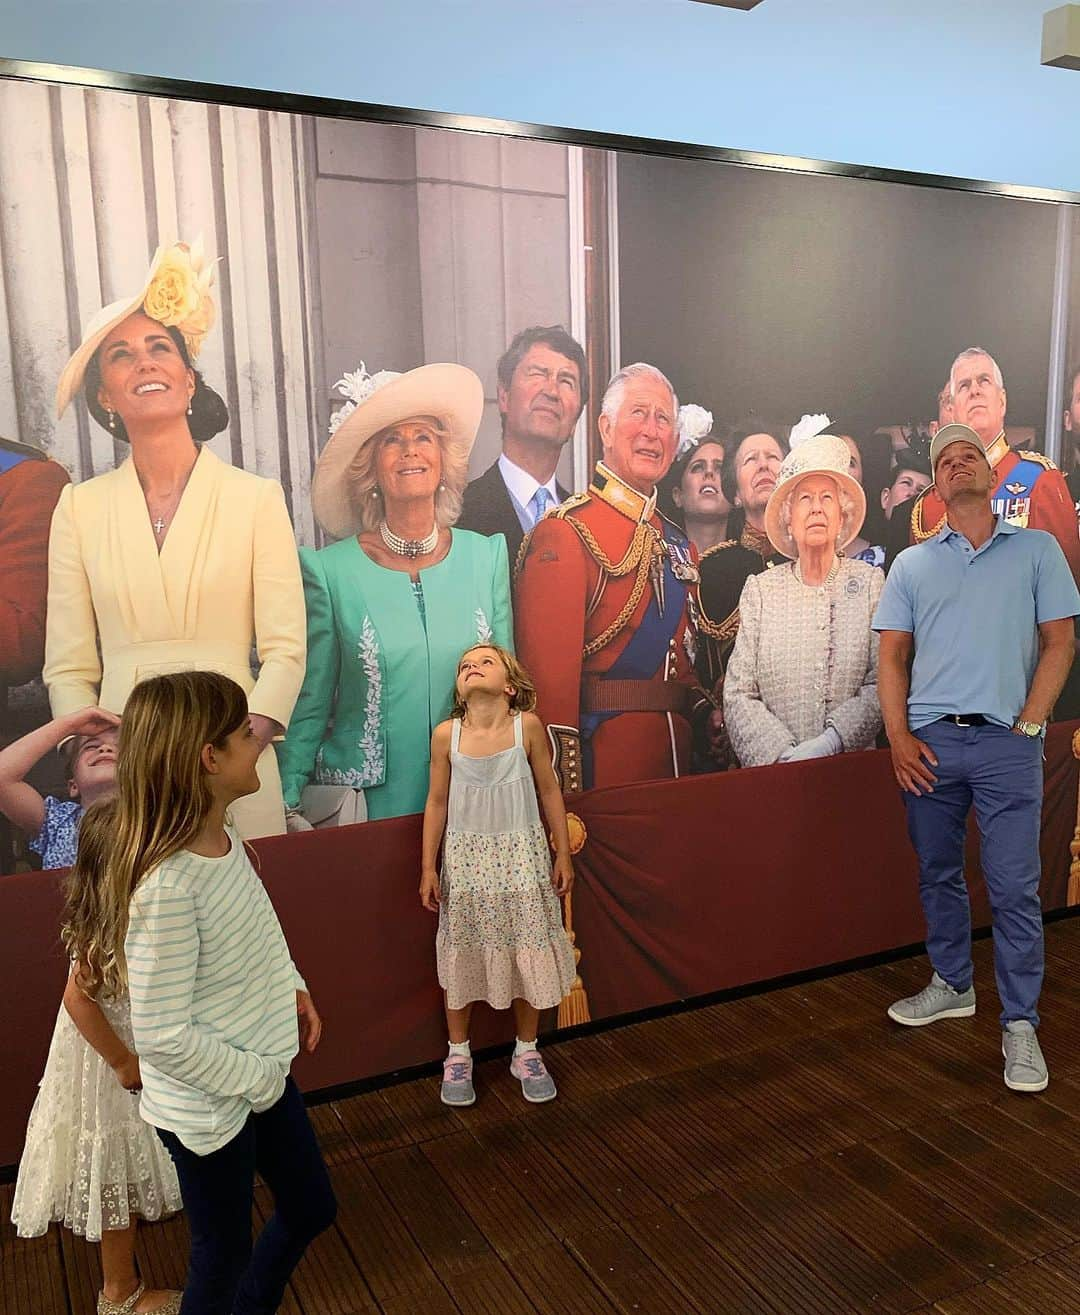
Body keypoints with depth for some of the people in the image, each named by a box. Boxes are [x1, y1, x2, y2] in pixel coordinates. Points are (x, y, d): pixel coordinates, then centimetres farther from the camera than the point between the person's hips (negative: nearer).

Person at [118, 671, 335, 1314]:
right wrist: (255, 1080, -17)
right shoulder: (166, 887, -32)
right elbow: (163, 1036, -27)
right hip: (210, 1107, -8)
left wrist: (293, 986, 1)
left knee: (312, 1210, 26)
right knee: (224, 1259, 16)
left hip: (265, 1073, 8)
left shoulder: (224, 836, -7)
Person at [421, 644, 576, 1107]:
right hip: (465, 857, 1)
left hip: (521, 855, 0)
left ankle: (526, 1052, 31)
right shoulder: (446, 735, -7)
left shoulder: (527, 726, -9)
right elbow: (437, 801, 1)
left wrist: (563, 854, 2)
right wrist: (429, 868, 2)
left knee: (527, 953, 9)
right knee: (462, 957, 11)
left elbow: (549, 791, 0)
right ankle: (458, 1055, 32)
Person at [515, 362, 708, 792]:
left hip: (678, 753, 7)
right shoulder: (564, 533, -10)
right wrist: (562, 788, -20)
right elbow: (549, 673, -16)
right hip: (601, 754, -7)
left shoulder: (678, 544, 13)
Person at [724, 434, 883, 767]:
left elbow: (881, 686, 0)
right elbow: (738, 694, 2)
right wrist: (783, 756, -11)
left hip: (852, 763, 0)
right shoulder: (760, 588, 6)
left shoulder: (870, 581, 7)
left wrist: (828, 743, -13)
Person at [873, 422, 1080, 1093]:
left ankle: (1021, 1023, 9)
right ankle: (953, 985, 30)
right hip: (929, 742, 3)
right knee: (938, 875, 13)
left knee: (1015, 888, -2)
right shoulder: (912, 564, 12)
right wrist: (899, 736, -3)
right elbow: (893, 655, 9)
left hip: (1006, 743, -2)